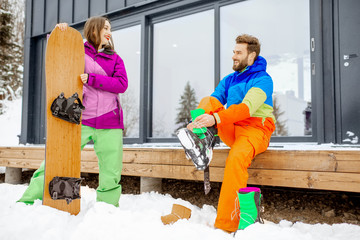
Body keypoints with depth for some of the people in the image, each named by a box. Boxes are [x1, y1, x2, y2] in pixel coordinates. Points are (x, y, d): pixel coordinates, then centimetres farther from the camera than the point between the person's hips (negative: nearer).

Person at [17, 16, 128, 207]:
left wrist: (91, 79, -11)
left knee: (111, 173, 1)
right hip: (79, 121, -1)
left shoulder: (115, 59, 14)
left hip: (109, 124, 2)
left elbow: (122, 84, 0)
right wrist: (59, 33, 0)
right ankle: (26, 202, 4)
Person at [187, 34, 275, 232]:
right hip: (230, 130, 6)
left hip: (256, 129, -6)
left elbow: (247, 107, -21)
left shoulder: (263, 79, -4)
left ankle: (226, 224, -32)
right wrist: (198, 119, -18)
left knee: (236, 158, -36)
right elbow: (213, 101, 5)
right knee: (207, 101, -13)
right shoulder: (229, 79, 18)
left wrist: (216, 118, -36)